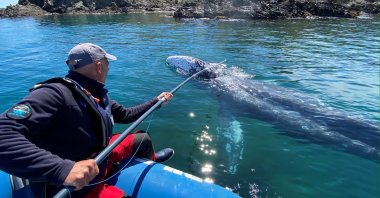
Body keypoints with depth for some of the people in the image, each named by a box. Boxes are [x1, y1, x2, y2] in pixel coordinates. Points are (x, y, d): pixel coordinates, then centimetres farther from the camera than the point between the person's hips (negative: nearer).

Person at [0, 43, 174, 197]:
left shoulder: (98, 96, -2)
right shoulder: (54, 94, -30)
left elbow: (125, 115, 12)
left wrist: (156, 101, 15)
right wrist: (63, 169, -51)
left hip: (98, 159, 8)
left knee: (143, 139, 18)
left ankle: (152, 160, 51)